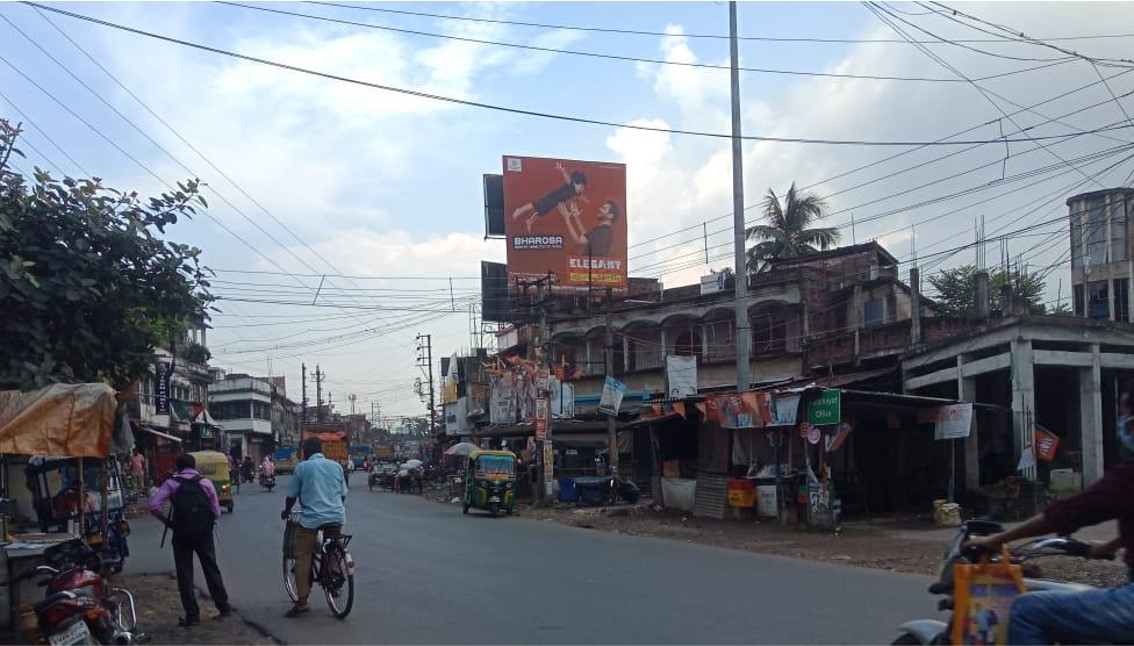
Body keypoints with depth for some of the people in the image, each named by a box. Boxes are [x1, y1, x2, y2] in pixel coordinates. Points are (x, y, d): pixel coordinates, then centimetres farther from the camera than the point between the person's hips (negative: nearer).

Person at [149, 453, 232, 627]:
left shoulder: (171, 483, -1)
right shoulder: (205, 482, 2)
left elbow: (154, 505, -12)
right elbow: (216, 512, -1)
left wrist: (167, 521, 1)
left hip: (181, 534, -2)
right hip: (204, 533, 2)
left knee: (184, 574, 6)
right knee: (212, 570, 15)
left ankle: (192, 615, 5)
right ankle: (224, 607, 20)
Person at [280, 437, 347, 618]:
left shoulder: (302, 467, 0)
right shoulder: (336, 466, 10)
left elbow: (292, 496, 3)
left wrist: (286, 512, 22)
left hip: (311, 518, -4)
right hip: (336, 516, 4)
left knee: (303, 557, 1)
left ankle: (302, 601, -4)